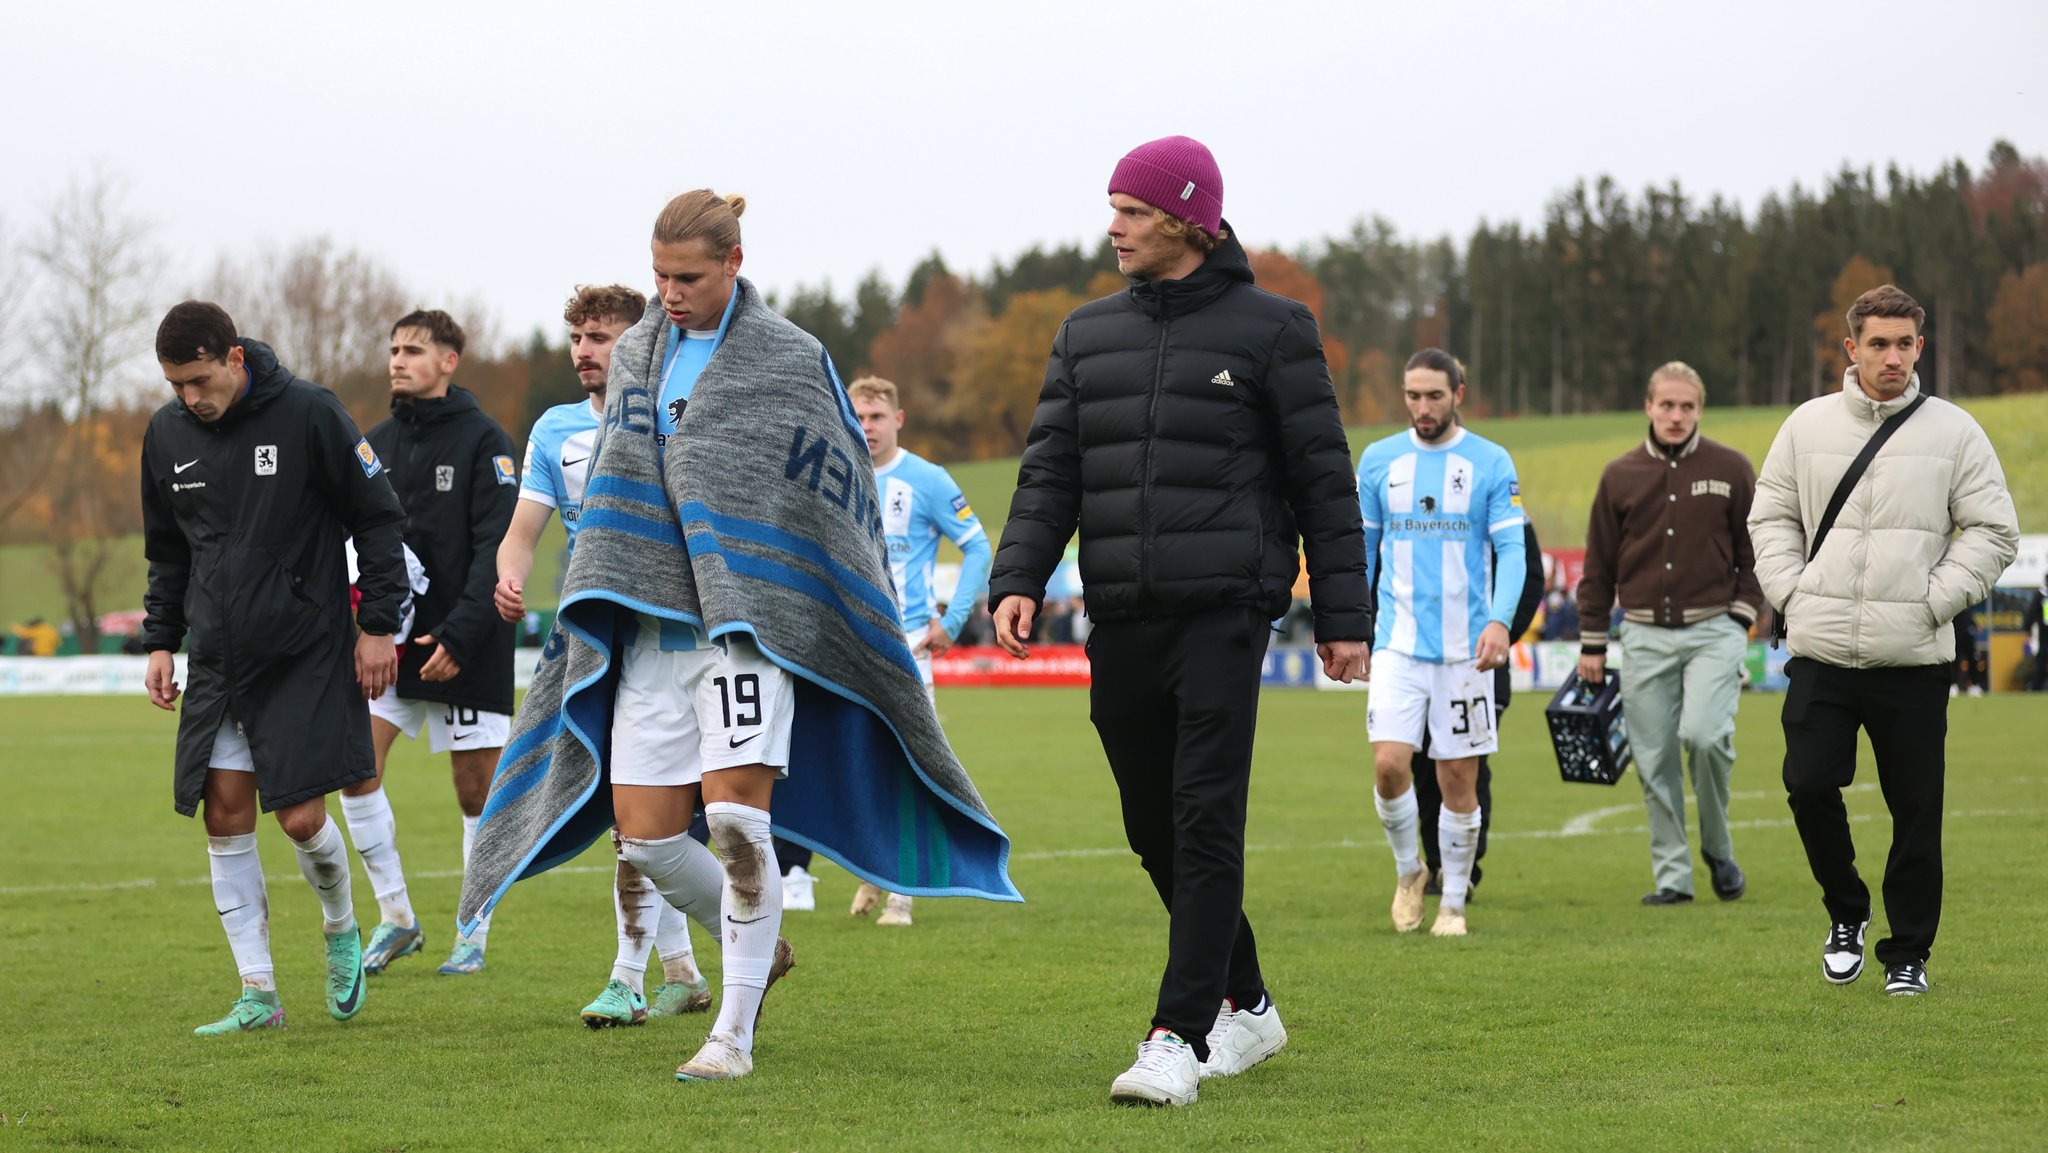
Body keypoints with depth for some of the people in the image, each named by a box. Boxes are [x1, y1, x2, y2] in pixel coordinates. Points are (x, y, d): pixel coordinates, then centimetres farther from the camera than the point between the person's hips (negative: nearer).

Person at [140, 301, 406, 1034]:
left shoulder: (308, 413, -10)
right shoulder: (167, 434, 4)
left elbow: (378, 518, -4)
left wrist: (378, 624, -6)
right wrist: (160, 640, 10)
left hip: (306, 653, -4)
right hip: (216, 662, 5)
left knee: (301, 817, -8)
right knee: (226, 818, -1)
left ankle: (340, 928, 24)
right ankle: (258, 994, 6)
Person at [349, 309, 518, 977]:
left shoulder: (483, 441, -5)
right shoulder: (375, 444, 12)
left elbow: (497, 548, -12)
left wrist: (459, 633, -22)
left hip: (467, 646, -5)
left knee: (475, 790, 1)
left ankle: (475, 932, 14)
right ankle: (396, 920, 2)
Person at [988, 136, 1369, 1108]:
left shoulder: (1271, 329, 2)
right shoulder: (1088, 334, 15)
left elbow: (1322, 479, 3)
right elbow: (1049, 472, 12)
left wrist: (1341, 616, 0)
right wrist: (1018, 581, -3)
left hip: (1222, 613, -5)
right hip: (1120, 621, 5)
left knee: (1203, 821, -12)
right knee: (1154, 832, 9)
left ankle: (1180, 1037, -13)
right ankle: (1245, 1007, 26)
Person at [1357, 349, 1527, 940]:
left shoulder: (1491, 463, -1)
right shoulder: (1378, 461, 5)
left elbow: (1512, 552, -4)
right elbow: (1361, 550, 13)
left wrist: (1500, 620, -19)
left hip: (1464, 646, -1)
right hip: (1398, 642, 1)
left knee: (1459, 778, 2)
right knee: (1389, 763, -13)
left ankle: (1453, 902, 16)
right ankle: (1409, 870, 12)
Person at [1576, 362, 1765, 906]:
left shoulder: (1731, 469, 4)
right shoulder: (1620, 476, 8)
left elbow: (1755, 550, 9)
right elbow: (1599, 565, 12)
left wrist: (1742, 618, -2)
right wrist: (1591, 645, 10)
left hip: (1713, 630, -2)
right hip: (1646, 635, 2)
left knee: (1703, 734, -21)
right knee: (1655, 761, 1)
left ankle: (1718, 847, 2)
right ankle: (1672, 876, 10)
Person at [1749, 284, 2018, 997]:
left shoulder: (1953, 432, 2)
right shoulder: (1808, 426, 8)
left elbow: (1993, 531, 3)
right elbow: (1771, 516, 15)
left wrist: (1937, 600, -6)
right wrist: (1792, 592, 1)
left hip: (1915, 658, -1)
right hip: (1820, 652, 1)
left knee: (1917, 813, 1)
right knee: (1809, 785, -9)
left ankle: (1909, 952, 14)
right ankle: (1846, 912, 15)